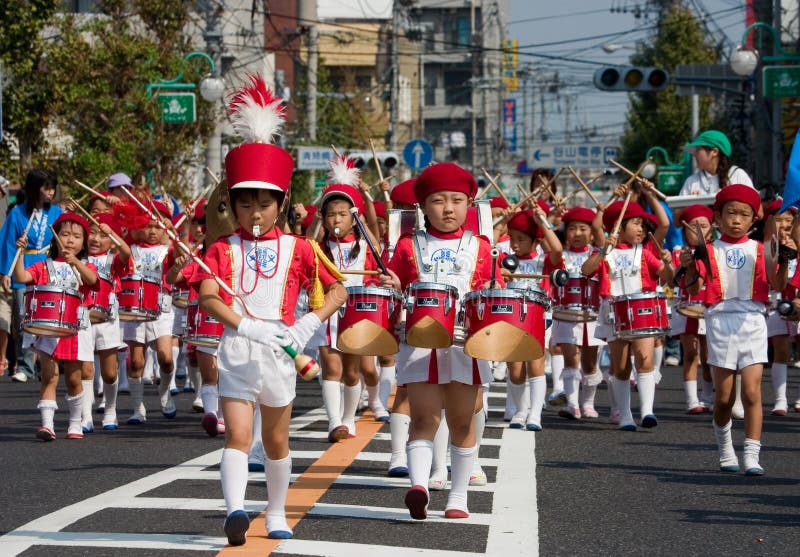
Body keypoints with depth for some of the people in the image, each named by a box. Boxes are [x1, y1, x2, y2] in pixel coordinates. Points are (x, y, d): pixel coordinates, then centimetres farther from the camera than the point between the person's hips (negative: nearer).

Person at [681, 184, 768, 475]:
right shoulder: (709, 251, 6)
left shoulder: (760, 251, 9)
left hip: (752, 321, 0)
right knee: (724, 396, 5)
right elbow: (694, 289, -1)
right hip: (720, 320, 0)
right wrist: (690, 267, -20)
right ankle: (724, 447, 29)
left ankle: (752, 455, -8)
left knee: (752, 392, -9)